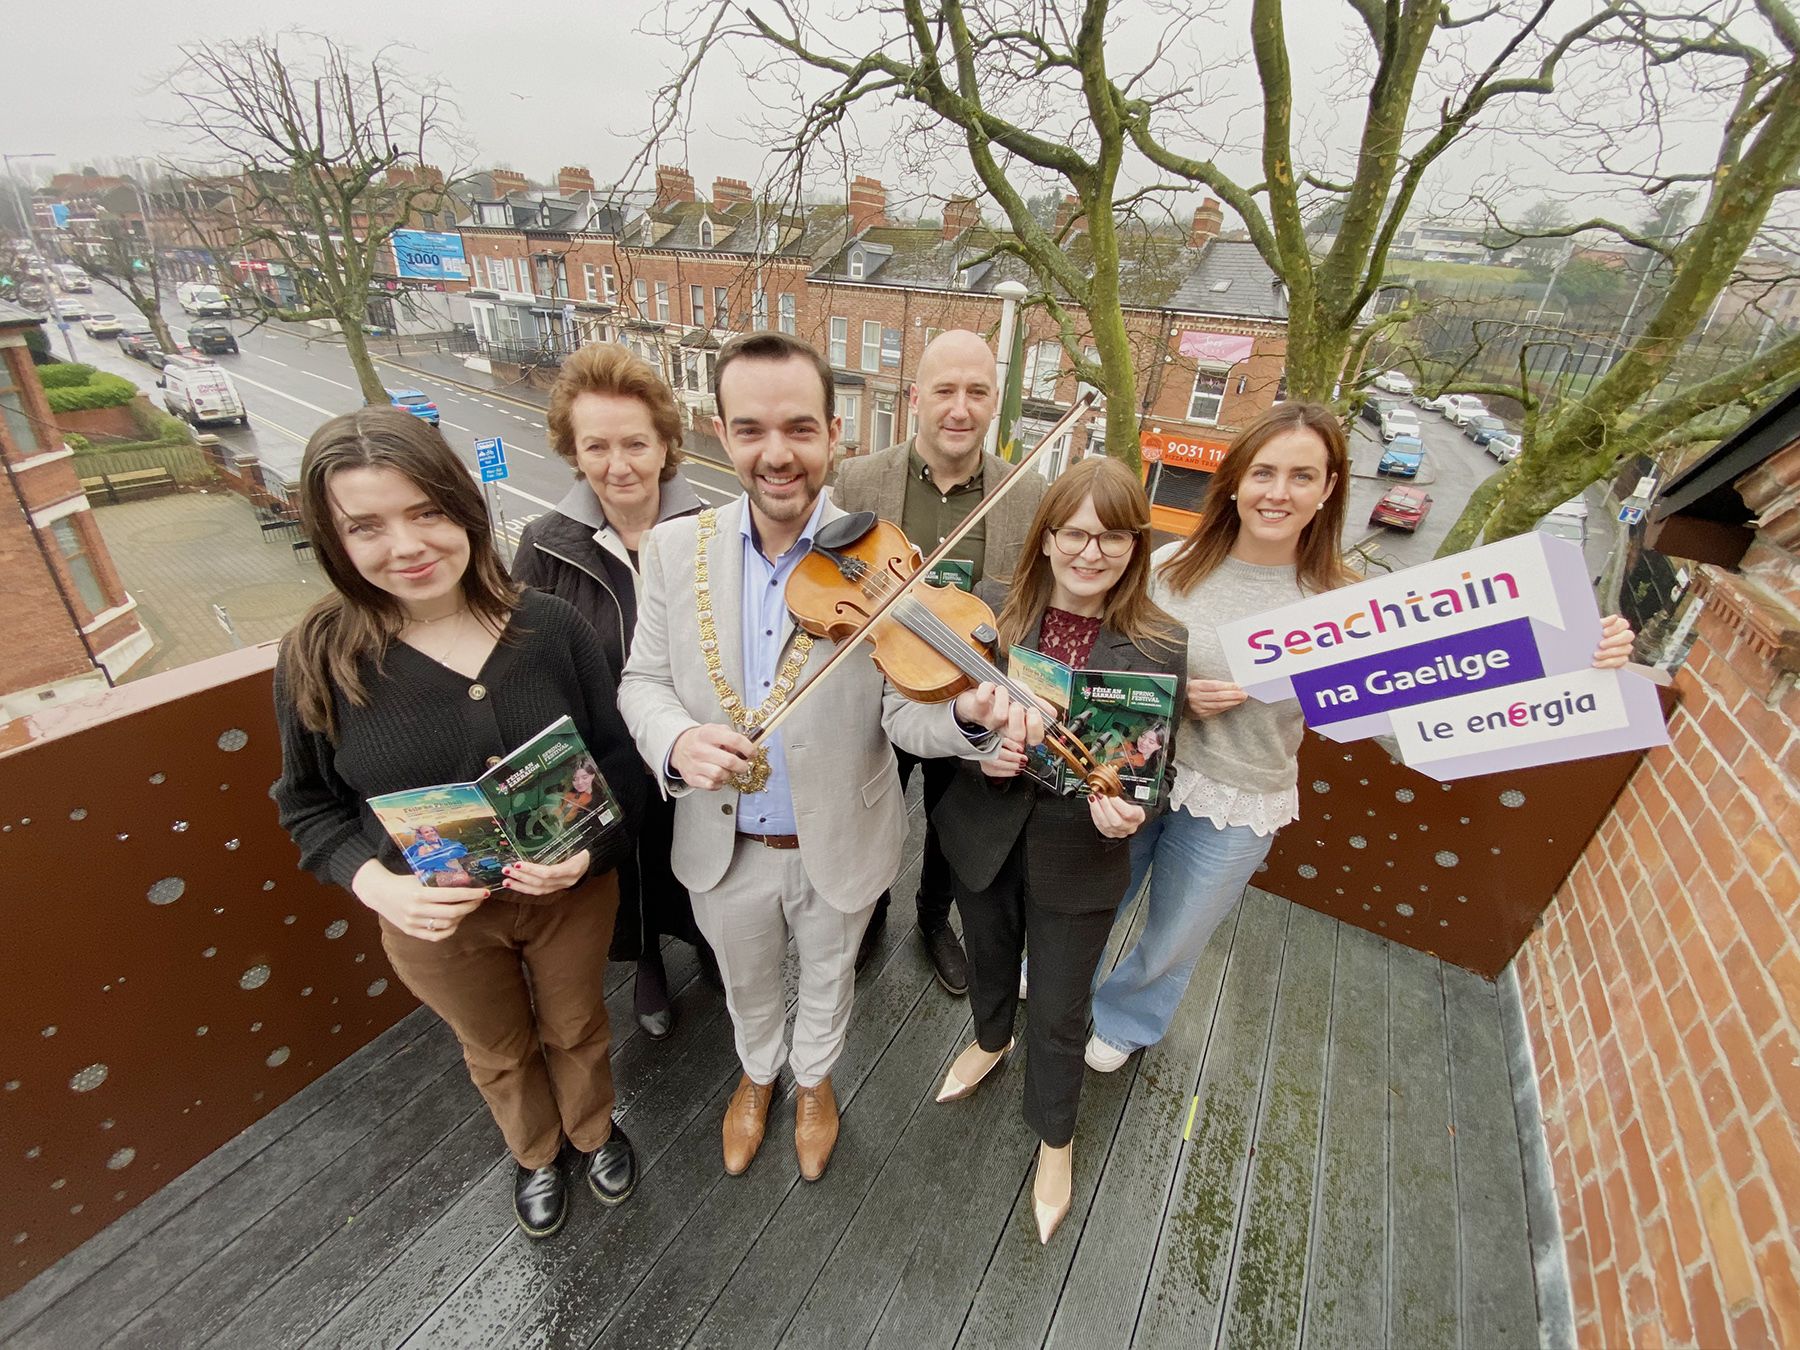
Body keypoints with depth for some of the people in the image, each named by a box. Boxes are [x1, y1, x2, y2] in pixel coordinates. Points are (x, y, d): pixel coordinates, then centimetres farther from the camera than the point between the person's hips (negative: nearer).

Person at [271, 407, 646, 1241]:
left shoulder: (550, 627, -18)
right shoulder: (319, 661, -16)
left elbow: (619, 755, -10)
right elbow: (308, 802, -4)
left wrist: (588, 844, -27)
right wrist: (378, 884, -21)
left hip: (571, 890, 0)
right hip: (436, 919, 1)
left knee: (576, 1027, 27)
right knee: (498, 1054, 28)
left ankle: (593, 1130, 61)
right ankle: (533, 1155, 61)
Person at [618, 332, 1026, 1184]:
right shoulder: (674, 548, -11)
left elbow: (901, 712, -20)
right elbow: (643, 680, -4)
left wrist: (964, 713, -43)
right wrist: (675, 739, -27)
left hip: (838, 844, -1)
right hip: (722, 845, 2)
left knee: (826, 980, 28)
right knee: (746, 986, 30)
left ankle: (813, 1080, 61)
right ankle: (757, 1074, 63)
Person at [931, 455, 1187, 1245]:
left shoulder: (1160, 646, -15)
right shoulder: (994, 610, -12)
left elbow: (1160, 766, -8)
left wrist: (1131, 810, -28)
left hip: (1078, 857, -2)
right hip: (986, 836, 3)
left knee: (1058, 1013, 16)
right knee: (989, 959, 29)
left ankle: (1055, 1137, 49)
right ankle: (991, 1040, 65)